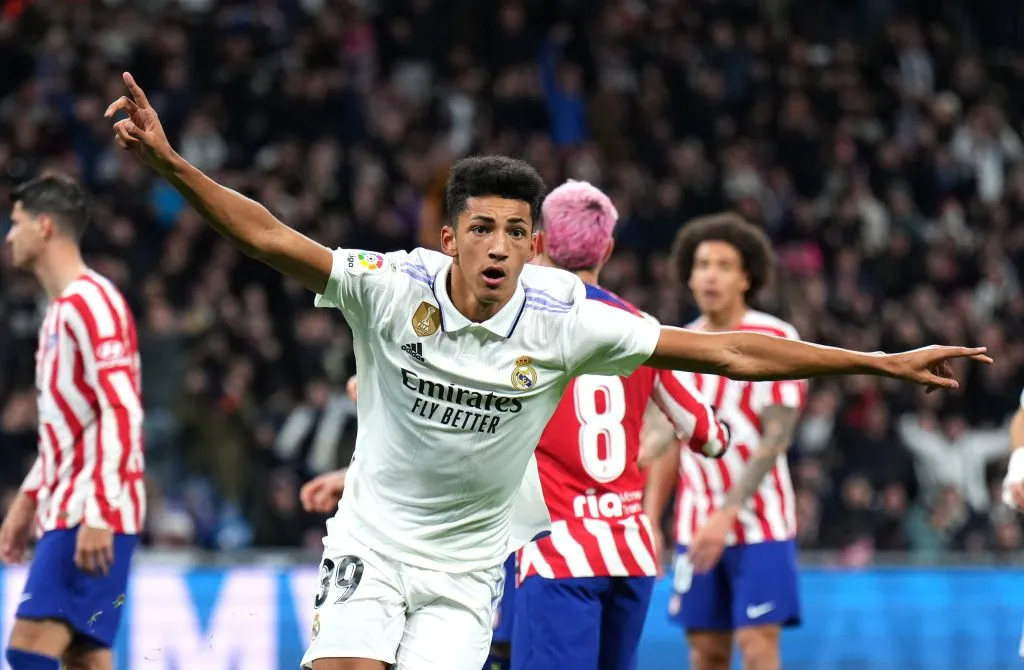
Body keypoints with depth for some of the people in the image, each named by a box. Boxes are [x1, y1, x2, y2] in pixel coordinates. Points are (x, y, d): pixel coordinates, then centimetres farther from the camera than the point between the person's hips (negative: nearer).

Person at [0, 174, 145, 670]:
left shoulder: (89, 301, -12)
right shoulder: (62, 309, 19)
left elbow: (123, 414, -20)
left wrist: (97, 516, -25)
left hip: (90, 516, -10)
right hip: (66, 511, 10)